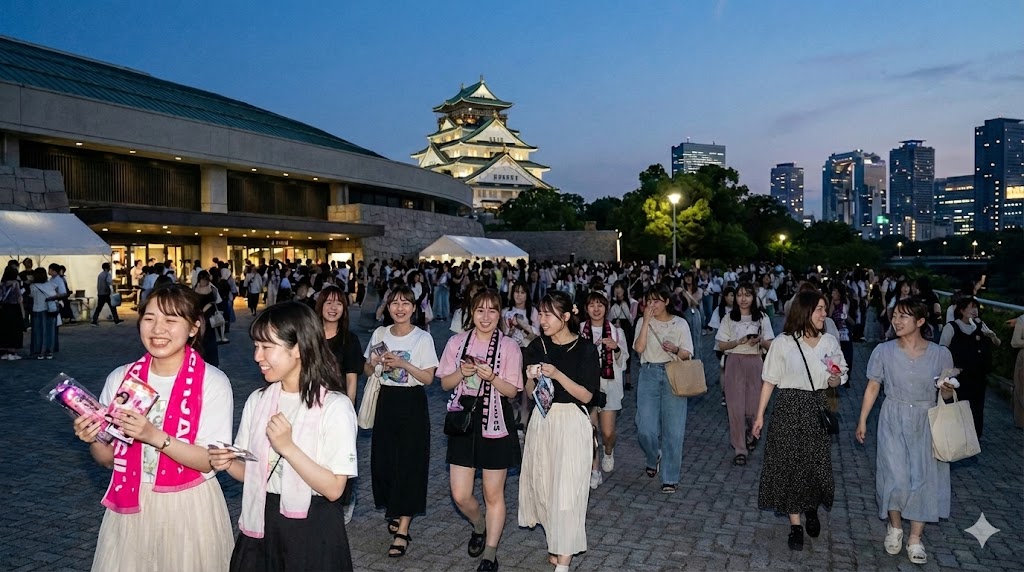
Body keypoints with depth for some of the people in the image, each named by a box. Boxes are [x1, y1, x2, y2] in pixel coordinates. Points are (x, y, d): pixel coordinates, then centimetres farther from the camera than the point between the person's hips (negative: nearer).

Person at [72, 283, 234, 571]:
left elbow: (212, 461, -17)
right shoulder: (120, 378, 0)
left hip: (188, 508, -3)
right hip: (130, 506, 4)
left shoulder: (212, 382, -13)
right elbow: (109, 458, 7)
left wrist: (154, 436, -27)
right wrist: (93, 440, -14)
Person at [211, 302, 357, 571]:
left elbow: (333, 488, -17)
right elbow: (250, 471, 10)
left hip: (312, 530, -5)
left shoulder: (334, 406, -15)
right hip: (261, 524, 5)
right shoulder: (257, 400, 2)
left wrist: (288, 448, -24)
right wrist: (228, 463, -11)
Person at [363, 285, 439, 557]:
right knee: (382, 460, 6)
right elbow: (367, 371, 12)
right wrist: (375, 363, -10)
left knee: (408, 463, -3)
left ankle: (402, 531, 2)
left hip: (412, 404, -4)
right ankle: (394, 512, 31)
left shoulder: (423, 338, -7)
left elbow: (428, 378, -9)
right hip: (386, 400, 4)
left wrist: (403, 364, -21)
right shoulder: (380, 334, 5)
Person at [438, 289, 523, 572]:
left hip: (495, 423, -2)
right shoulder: (457, 342, 3)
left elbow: (512, 390, -5)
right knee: (460, 495, 5)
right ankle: (479, 527, 38)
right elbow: (445, 383, 6)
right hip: (463, 420, 3)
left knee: (493, 494, 7)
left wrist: (492, 378, -24)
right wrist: (462, 372, -14)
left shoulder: (509, 346, -5)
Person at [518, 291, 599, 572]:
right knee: (543, 485, 9)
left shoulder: (585, 349, -9)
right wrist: (532, 378, -13)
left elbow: (586, 395, -12)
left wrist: (557, 374, -22)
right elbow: (529, 393, 8)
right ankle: (556, 543, 28)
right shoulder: (537, 347, 3)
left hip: (571, 424, -4)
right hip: (541, 421, 5)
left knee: (566, 488, -5)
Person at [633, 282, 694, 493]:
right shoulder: (643, 322, 6)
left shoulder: (680, 323, 4)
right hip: (649, 375, 1)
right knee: (645, 429, -3)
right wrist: (646, 321, -13)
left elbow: (688, 355, 2)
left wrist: (675, 349, -19)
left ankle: (670, 477, 10)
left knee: (673, 428, -2)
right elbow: (639, 348, -10)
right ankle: (654, 458, 29)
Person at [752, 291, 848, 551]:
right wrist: (760, 415, -2)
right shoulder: (783, 343, -6)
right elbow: (770, 381, -2)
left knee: (817, 462, 3)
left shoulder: (830, 342, 3)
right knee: (789, 464, 2)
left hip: (818, 409, 3)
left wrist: (836, 380, -12)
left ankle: (812, 508, 34)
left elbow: (839, 378, 13)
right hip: (789, 408, -2)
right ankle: (795, 525, 15)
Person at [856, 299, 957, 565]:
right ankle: (895, 527, 24)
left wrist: (948, 391, -18)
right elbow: (872, 388, 1)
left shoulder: (941, 354, -5)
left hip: (926, 423, 1)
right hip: (894, 422, -1)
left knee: (924, 478, 4)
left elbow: (946, 395, 6)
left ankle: (915, 538, 20)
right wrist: (862, 421, 2)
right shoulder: (884, 351, -7)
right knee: (896, 477, -3)